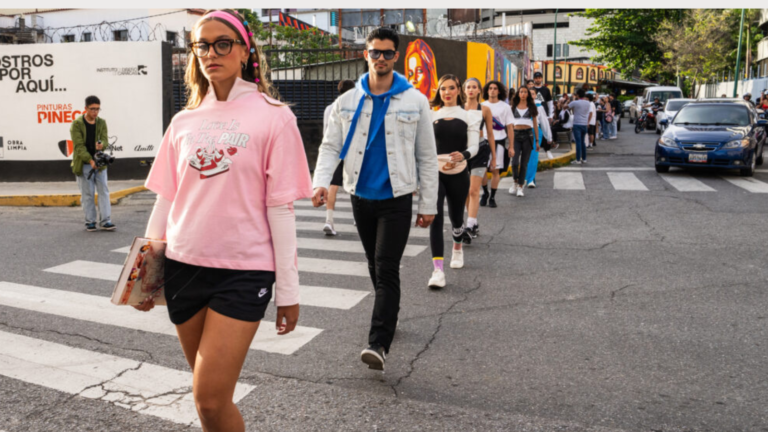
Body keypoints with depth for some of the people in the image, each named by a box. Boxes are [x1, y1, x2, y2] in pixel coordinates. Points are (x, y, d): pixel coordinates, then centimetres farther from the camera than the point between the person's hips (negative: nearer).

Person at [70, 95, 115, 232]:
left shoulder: (101, 123, 7)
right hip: (83, 164, -3)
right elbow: (79, 146, -14)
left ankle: (105, 220, 2)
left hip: (100, 163, 3)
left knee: (103, 191, -1)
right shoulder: (77, 124, -6)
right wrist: (90, 160, -26)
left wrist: (102, 145, -28)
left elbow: (105, 140, -2)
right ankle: (90, 221, 11)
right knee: (87, 194, 3)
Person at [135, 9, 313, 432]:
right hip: (184, 267, 5)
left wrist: (287, 290, -6)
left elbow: (280, 208, -7)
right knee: (208, 394, 14)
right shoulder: (184, 122, 8)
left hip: (243, 271, -4)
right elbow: (166, 201, 13)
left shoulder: (273, 117, -5)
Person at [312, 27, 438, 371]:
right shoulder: (347, 102, 4)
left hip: (396, 199, -3)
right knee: (375, 266, 16)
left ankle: (379, 343, -14)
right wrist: (321, 182, -16)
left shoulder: (415, 101, -2)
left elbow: (427, 156, 1)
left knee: (387, 269, -11)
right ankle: (390, 315, 36)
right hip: (361, 197, 4)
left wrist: (428, 204, 0)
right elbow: (331, 146, 3)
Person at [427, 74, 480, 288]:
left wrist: (463, 155, -24)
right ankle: (437, 270, -19)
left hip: (458, 173, 1)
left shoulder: (469, 116, 5)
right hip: (435, 171, -1)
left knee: (456, 216, 15)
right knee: (436, 217, -16)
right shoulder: (432, 116, 7)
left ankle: (457, 248, 49)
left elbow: (474, 146, -3)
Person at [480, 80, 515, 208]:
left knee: (495, 170, 0)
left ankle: (492, 197, 11)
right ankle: (485, 193, 22)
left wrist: (511, 146, -3)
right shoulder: (482, 106, 7)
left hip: (499, 141, -1)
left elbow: (510, 128, 2)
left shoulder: (505, 107, 2)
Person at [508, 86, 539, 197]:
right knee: (514, 162, -13)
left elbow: (535, 124, 12)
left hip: (528, 134, 0)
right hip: (516, 134, 0)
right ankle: (516, 182, 11)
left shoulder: (532, 107, 10)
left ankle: (520, 187, 7)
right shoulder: (513, 107, 10)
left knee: (524, 163, -1)